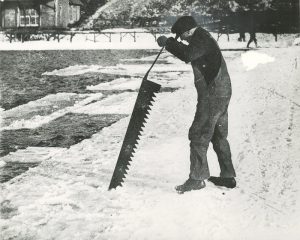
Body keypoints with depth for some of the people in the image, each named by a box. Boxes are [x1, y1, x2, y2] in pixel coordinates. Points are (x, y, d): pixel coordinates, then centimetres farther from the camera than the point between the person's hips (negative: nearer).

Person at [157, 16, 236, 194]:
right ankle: (228, 176, 25)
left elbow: (187, 55, -32)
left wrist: (168, 43, -22)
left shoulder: (202, 40, -14)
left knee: (199, 136, -6)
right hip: (222, 93, 11)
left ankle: (197, 178, -1)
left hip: (213, 95, -11)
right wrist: (172, 44, 12)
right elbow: (188, 56, 27)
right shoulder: (204, 38, 19)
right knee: (219, 136, 17)